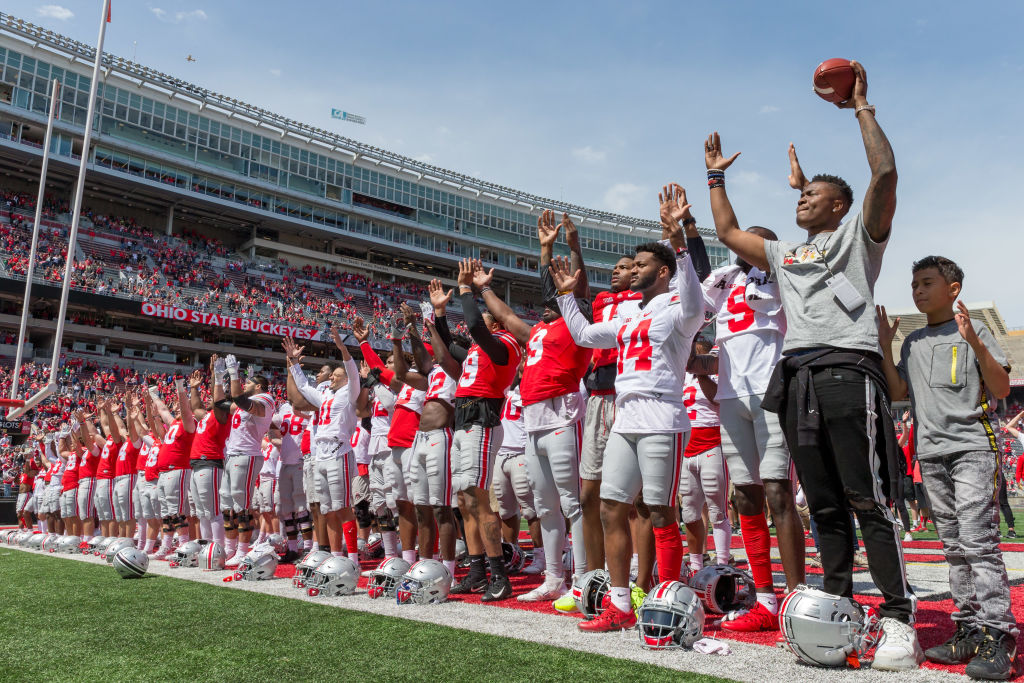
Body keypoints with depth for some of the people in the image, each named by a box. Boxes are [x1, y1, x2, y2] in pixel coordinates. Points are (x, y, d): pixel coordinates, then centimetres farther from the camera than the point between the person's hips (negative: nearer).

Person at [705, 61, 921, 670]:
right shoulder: (784, 253, 28)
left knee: (870, 503, -9)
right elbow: (728, 232, 33)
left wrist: (862, 107, 3)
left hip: (848, 372, -6)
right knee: (824, 507, 7)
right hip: (797, 379, 6)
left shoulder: (858, 234, 11)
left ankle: (900, 621, -4)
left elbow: (886, 174, -4)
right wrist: (717, 175, 36)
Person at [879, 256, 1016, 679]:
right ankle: (969, 628, 14)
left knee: (978, 539, -13)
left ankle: (997, 634, -9)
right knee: (953, 546, 8)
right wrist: (884, 347, 8)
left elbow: (1002, 389, -6)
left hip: (972, 447, -5)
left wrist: (973, 341, -18)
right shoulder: (913, 342, 17)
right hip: (931, 453, 6)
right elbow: (897, 394, 14)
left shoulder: (973, 332, 2)